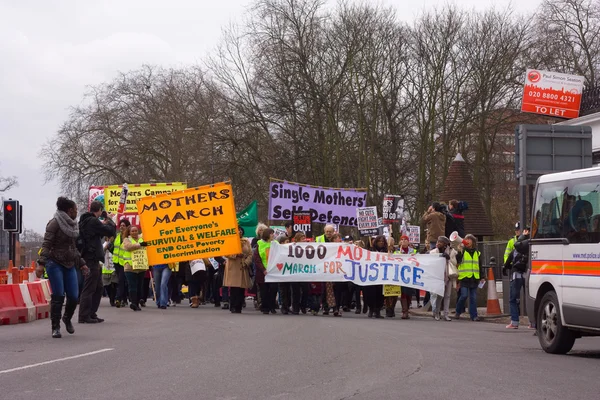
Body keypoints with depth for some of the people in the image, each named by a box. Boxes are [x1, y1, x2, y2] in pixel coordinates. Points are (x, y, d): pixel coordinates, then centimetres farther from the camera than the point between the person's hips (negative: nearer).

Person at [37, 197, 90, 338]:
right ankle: (55, 327, 0)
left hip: (70, 265, 7)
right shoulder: (55, 223, -7)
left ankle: (67, 319, 25)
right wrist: (41, 263, -22)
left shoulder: (72, 225, 16)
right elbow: (46, 244, -13)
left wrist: (81, 263, 24)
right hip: (55, 263, -7)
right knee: (58, 296, -10)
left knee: (73, 296, -2)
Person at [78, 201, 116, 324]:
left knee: (98, 287, 16)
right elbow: (111, 232, -12)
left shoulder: (85, 220, 16)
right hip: (92, 258, -10)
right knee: (89, 288, -7)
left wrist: (103, 224, 12)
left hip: (92, 259, 10)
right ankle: (84, 316, -6)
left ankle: (92, 314, 19)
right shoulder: (93, 221, -14)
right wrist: (108, 220, 2)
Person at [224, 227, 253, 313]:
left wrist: (246, 262, -7)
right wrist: (236, 254, -14)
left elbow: (250, 254, 9)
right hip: (233, 267, -3)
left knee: (242, 289, -1)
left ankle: (239, 308, 4)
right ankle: (233, 308, -5)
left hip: (243, 268, 3)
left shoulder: (246, 242, 14)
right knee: (234, 288, -9)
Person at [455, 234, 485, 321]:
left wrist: (481, 277, 16)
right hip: (464, 278, -4)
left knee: (473, 298, 4)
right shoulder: (462, 252, 1)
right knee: (464, 295, -10)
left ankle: (474, 315, 8)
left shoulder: (477, 253, 15)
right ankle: (458, 311, 11)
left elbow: (480, 266, 19)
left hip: (474, 279, 4)